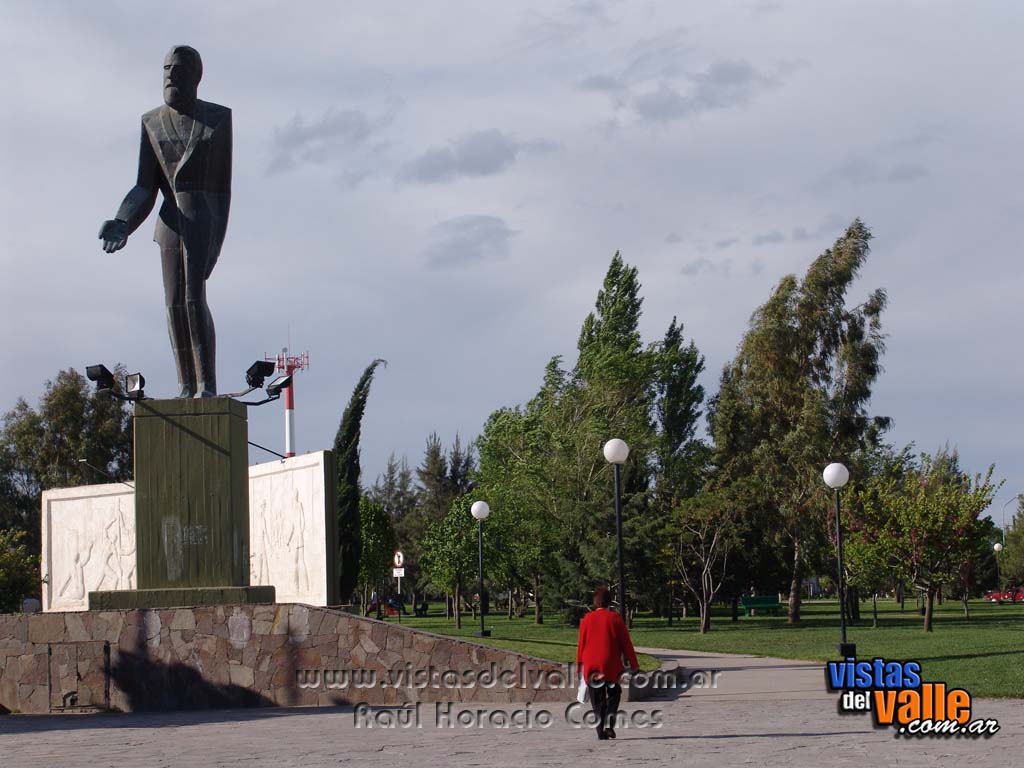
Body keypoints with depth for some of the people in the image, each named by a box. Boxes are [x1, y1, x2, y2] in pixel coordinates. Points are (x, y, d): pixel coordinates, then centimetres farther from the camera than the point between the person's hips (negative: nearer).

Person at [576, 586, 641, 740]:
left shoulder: (587, 619, 2)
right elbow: (626, 643, -1)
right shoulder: (615, 618, -3)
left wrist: (579, 665, 12)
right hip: (611, 665, -1)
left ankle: (601, 732, 2)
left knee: (598, 700, 8)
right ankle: (609, 719, -7)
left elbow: (581, 644, 4)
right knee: (614, 693, 16)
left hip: (591, 667, 1)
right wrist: (634, 664, 4)